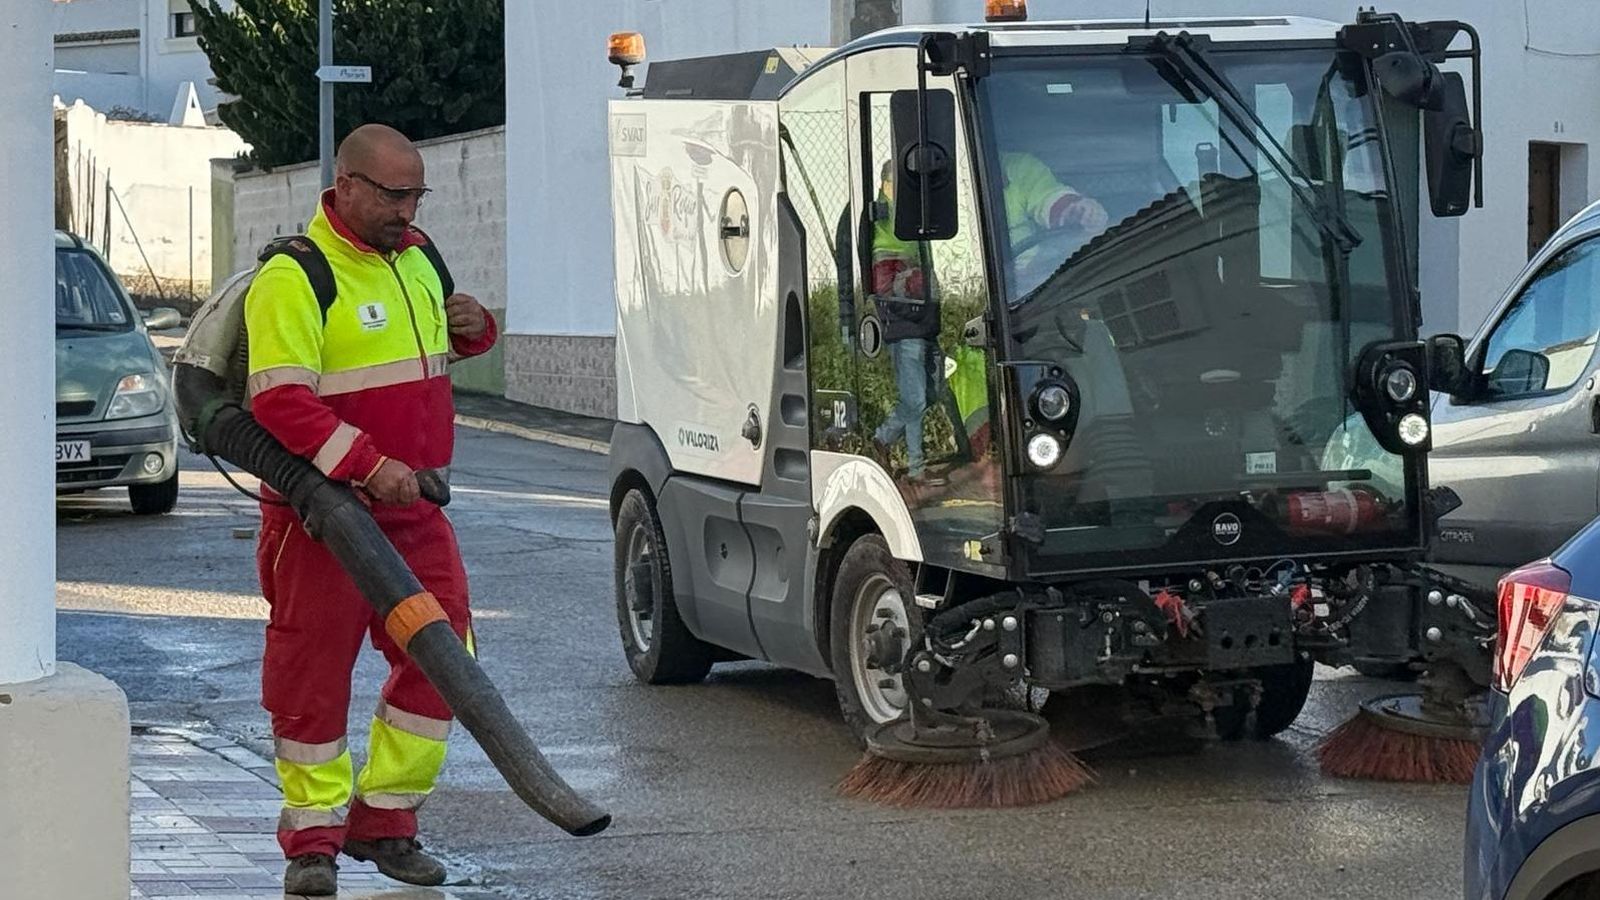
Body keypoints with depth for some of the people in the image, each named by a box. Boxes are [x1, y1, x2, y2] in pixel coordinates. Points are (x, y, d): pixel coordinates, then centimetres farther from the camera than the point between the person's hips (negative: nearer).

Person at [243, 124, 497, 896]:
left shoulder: (415, 258, 10)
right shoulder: (293, 279, -14)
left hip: (415, 511, 7)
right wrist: (369, 465, -31)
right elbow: (280, 400, -23)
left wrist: (473, 329, 4)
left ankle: (382, 823, 18)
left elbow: (438, 342, 28)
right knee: (313, 676, 1)